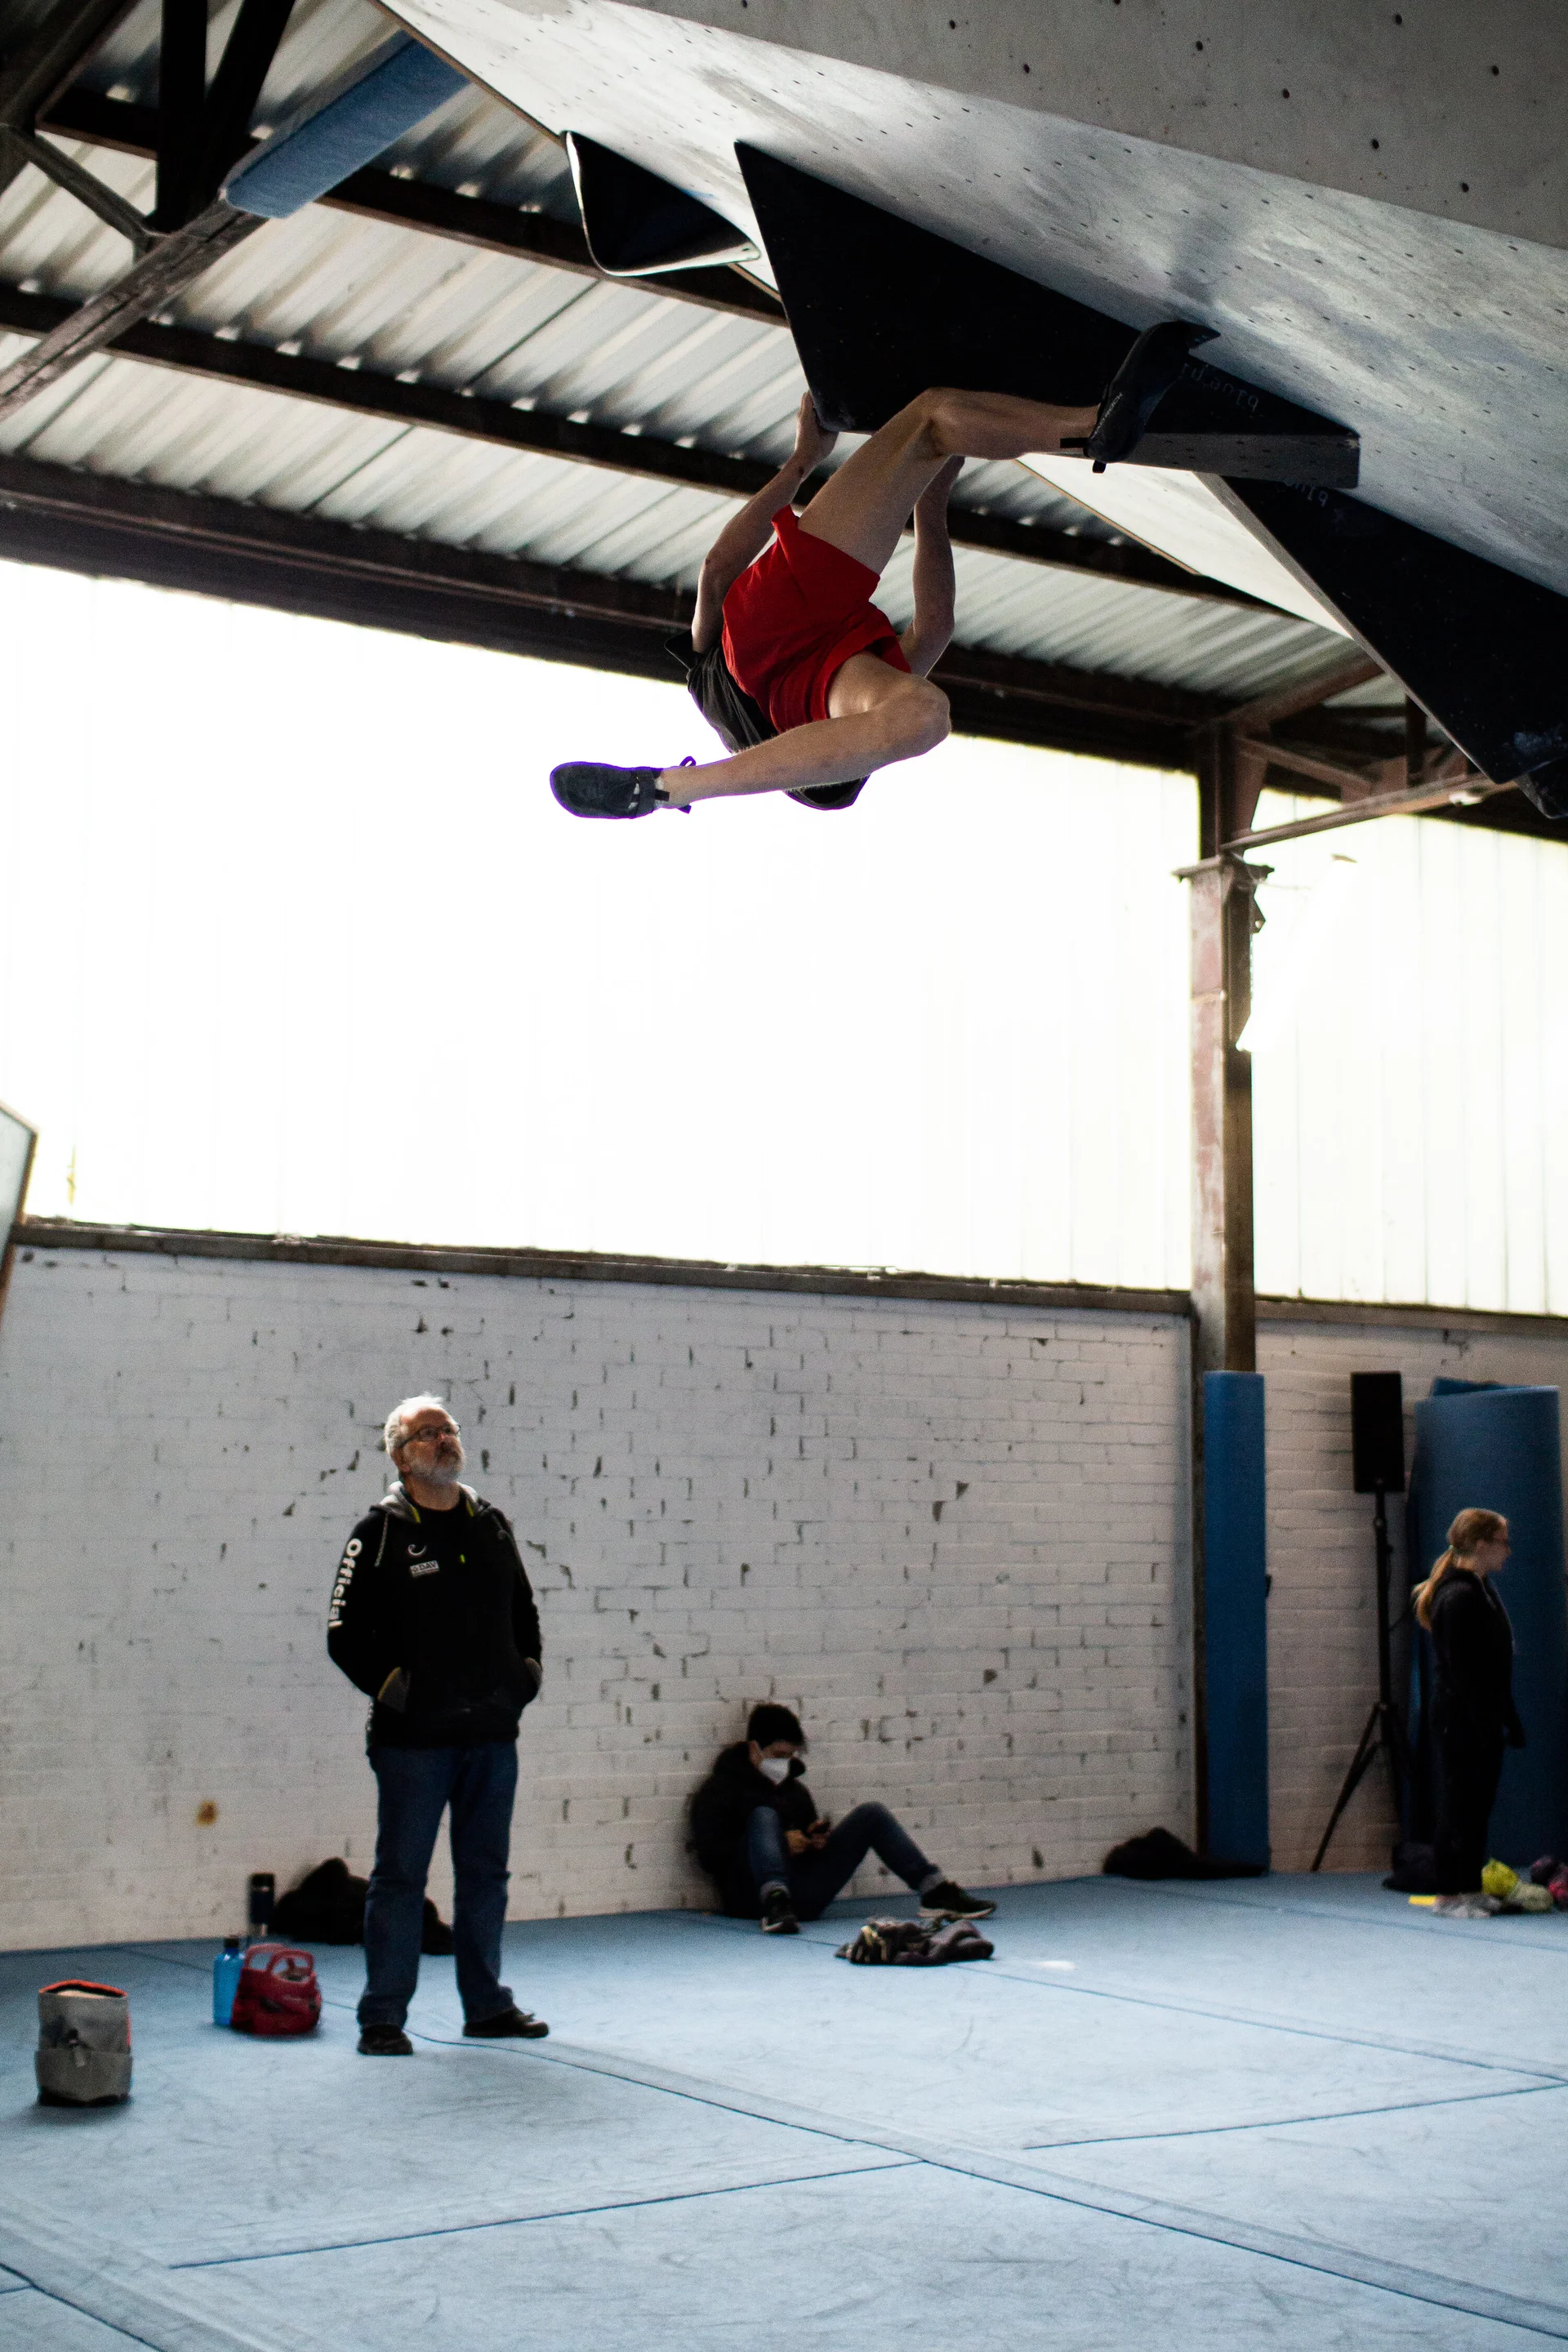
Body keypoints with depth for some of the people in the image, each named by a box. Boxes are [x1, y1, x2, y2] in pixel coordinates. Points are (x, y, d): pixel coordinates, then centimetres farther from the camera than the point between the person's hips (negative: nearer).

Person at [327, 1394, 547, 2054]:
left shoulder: (492, 1526, 13)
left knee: (485, 1874, 12)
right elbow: (344, 1631, -6)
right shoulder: (382, 1533, -4)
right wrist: (390, 1686, -12)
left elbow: (523, 1610, 25)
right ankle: (382, 2017, 6)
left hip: (493, 1734, 5)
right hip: (413, 1739, -5)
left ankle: (487, 2006, 23)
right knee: (400, 1875, -1)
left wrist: (528, 1668, 11)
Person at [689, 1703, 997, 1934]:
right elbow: (710, 1856, -7)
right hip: (753, 1895, -6)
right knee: (764, 1816, -31)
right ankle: (775, 1902, -55)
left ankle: (936, 1892, -11)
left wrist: (817, 1839, 7)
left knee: (871, 1815, 0)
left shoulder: (794, 1789, 25)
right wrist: (781, 1844, -14)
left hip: (802, 1895, 6)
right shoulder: (721, 1790, 5)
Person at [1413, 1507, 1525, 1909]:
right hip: (1462, 1721, -10)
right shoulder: (1460, 1597, -17)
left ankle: (1466, 1888, 17)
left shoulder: (1481, 1589, 14)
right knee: (1463, 1804, -4)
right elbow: (1463, 1671, -20)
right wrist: (1487, 1723, -21)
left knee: (1475, 1803, 12)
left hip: (1480, 1719, 10)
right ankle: (1454, 1891, 1)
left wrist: (1506, 1718, 16)